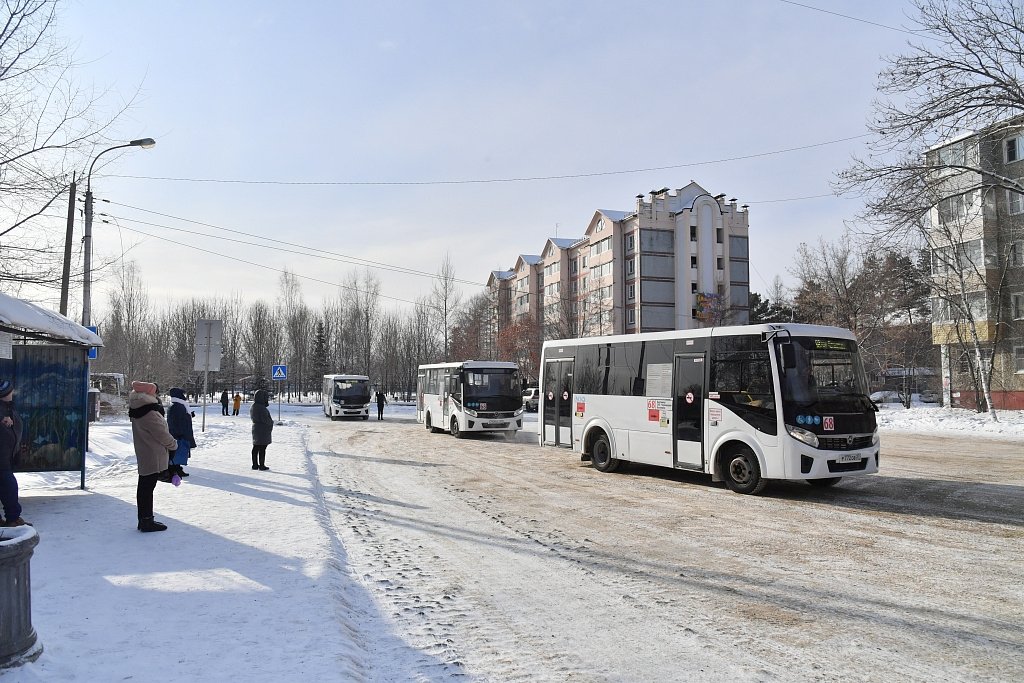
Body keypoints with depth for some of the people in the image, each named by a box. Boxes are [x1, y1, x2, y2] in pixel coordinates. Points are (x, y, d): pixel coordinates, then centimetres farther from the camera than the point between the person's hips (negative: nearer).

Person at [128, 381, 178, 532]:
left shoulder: (137, 411, 7)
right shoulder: (150, 413, -22)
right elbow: (162, 433, -16)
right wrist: (173, 444, -2)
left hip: (143, 456, 10)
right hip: (153, 456, -10)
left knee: (144, 486, 15)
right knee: (148, 487, -3)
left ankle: (144, 519, 25)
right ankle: (147, 521, 4)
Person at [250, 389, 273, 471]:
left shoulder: (253, 407, 9)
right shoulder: (261, 408, -22)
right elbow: (265, 419, -24)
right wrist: (271, 422, -3)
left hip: (256, 429, 10)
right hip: (263, 430, -10)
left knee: (256, 448, 15)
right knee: (262, 448, -3)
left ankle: (255, 464, 23)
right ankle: (262, 465, 1)